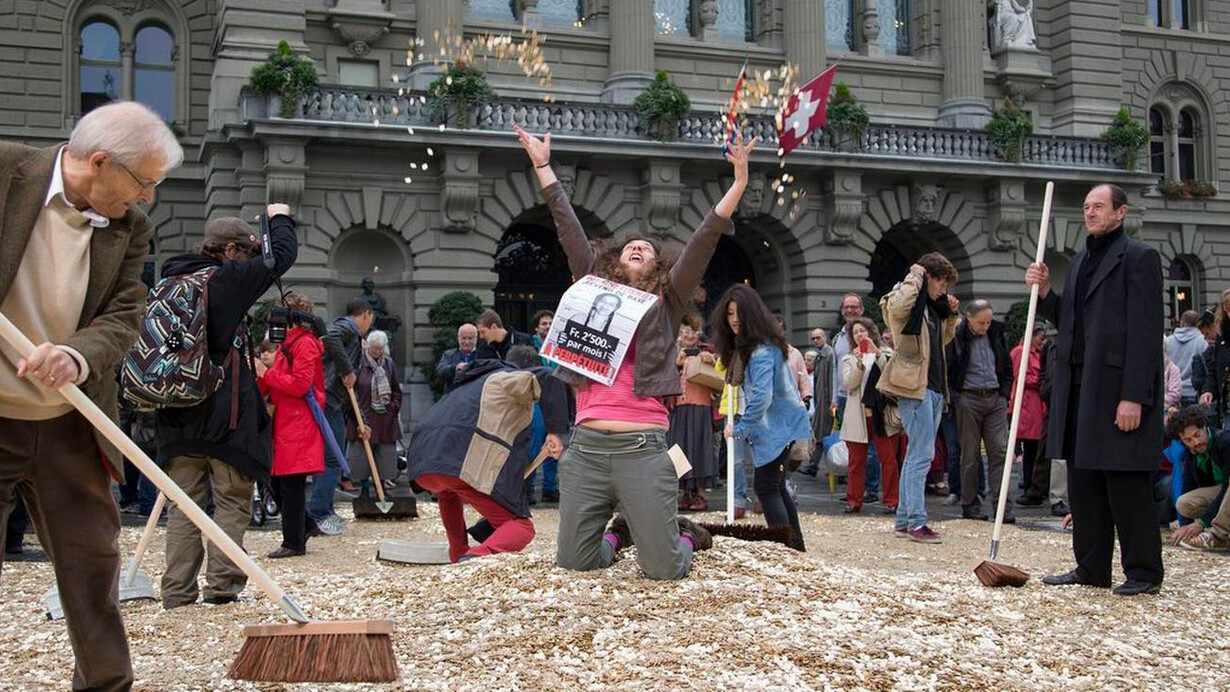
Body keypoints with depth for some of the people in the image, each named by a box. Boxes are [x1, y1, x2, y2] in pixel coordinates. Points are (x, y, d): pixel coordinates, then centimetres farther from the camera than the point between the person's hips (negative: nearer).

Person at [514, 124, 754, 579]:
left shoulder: (666, 302, 11)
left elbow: (702, 242, 2)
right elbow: (569, 229, 15)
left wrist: (739, 182, -7)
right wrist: (543, 167, 14)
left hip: (641, 447, -2)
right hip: (586, 445, 3)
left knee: (664, 569, -7)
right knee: (575, 561, 5)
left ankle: (685, 536, 29)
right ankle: (621, 530, 36)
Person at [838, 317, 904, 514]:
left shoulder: (886, 353, 11)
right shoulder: (849, 359, 15)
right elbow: (848, 383, 0)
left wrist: (877, 352, -14)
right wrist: (858, 363, -14)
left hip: (882, 413, -2)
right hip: (858, 415, 2)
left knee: (888, 459, -3)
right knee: (856, 460, 4)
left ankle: (891, 501, 2)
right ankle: (854, 500, 10)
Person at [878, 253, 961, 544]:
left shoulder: (932, 306, 20)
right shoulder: (908, 301, -6)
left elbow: (943, 340, 33)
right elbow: (897, 306, -32)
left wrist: (951, 315, 17)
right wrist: (915, 277, -16)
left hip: (934, 387, 10)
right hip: (915, 386, -10)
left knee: (916, 455, 11)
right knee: (921, 455, -11)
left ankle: (904, 520, 16)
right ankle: (916, 522, -10)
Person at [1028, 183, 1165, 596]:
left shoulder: (1138, 257, -6)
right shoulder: (1081, 261, 18)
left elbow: (1145, 331, -13)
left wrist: (1133, 397, -19)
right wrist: (1045, 294, 2)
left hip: (1118, 388, -8)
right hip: (1079, 387, 8)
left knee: (1126, 482, -3)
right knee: (1083, 481, 10)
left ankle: (1144, 572, 6)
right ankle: (1091, 568, 18)